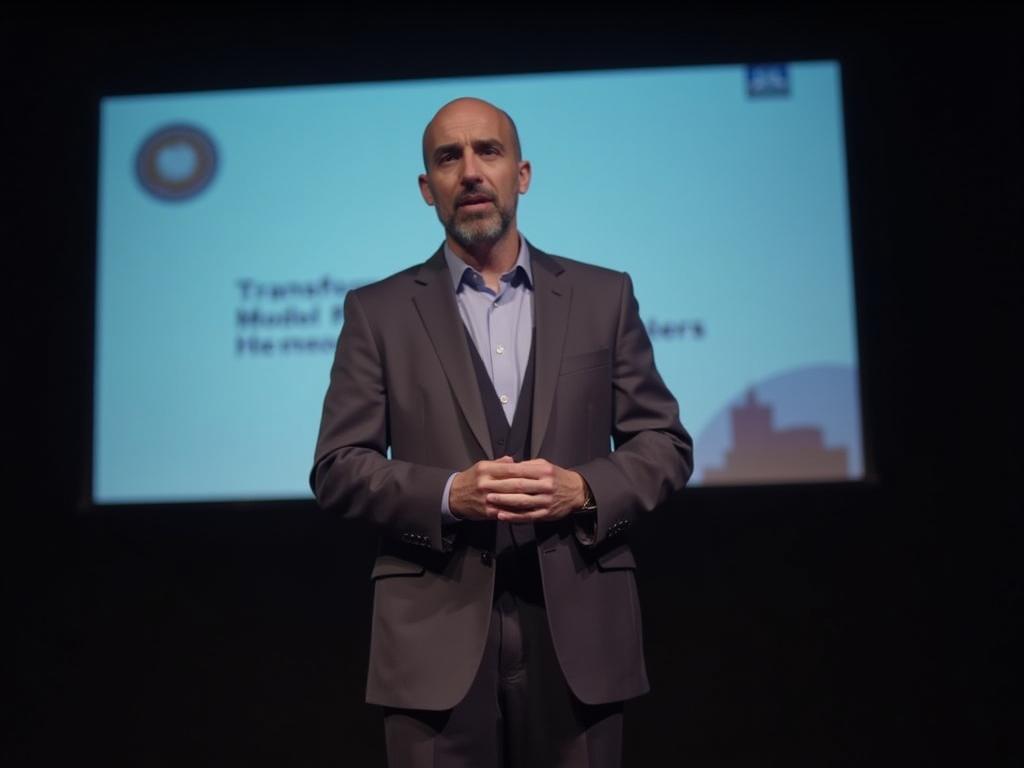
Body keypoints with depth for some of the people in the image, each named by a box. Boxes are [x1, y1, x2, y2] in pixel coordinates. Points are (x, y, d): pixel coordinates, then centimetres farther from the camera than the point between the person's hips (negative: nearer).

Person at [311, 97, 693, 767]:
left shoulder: (604, 295, 9)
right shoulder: (378, 311, 6)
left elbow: (666, 444, 7)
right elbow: (338, 467, 1)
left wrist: (584, 489, -12)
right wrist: (447, 494, -15)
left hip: (579, 627, 1)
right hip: (438, 633, -1)